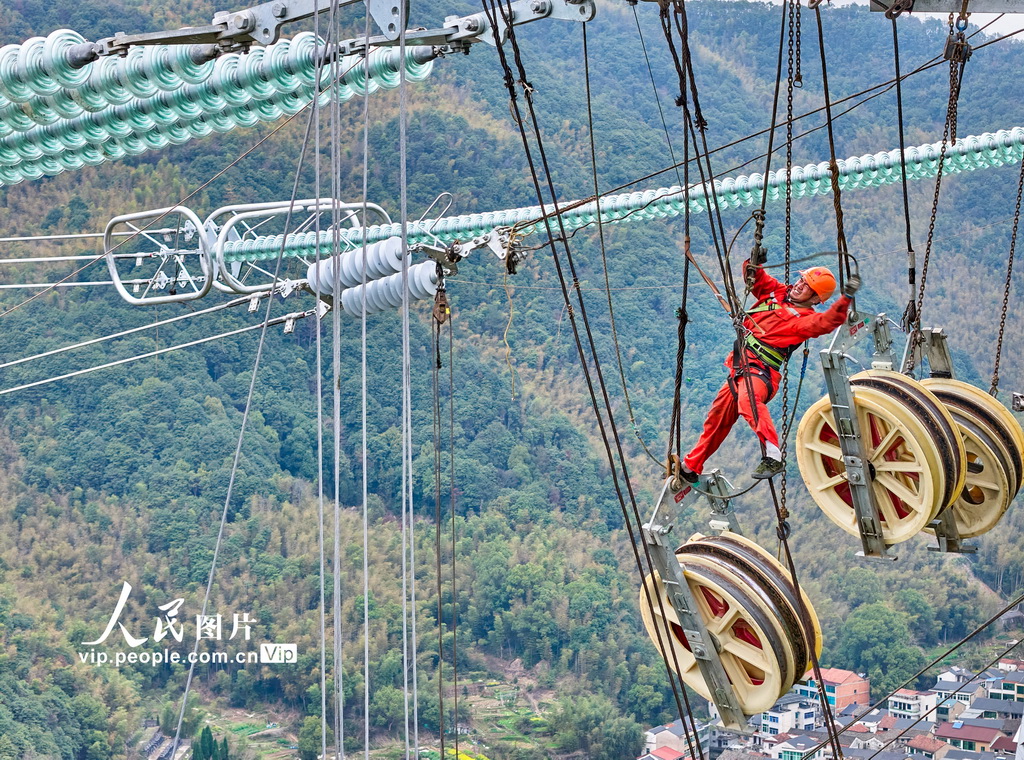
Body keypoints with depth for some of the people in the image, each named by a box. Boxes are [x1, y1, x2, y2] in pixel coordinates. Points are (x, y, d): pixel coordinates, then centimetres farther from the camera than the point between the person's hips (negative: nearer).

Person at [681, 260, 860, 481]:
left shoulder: (806, 318, -8)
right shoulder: (775, 291, 12)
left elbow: (828, 321, -27)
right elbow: (754, 277, 18)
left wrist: (846, 298, -39)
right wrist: (755, 263, -2)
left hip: (760, 371, -8)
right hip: (739, 368, 8)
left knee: (747, 398, -41)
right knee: (717, 420, 21)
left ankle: (773, 457, -47)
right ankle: (691, 467, 39)